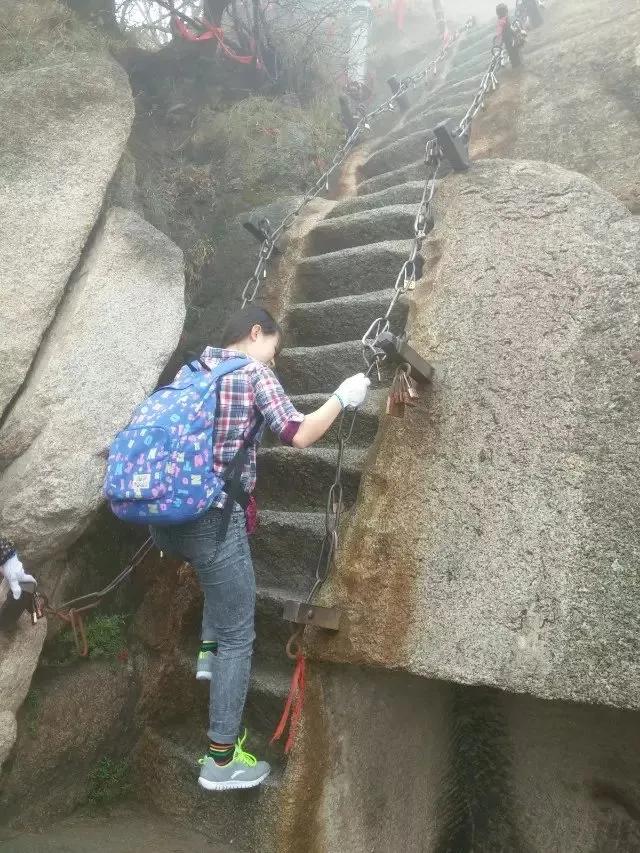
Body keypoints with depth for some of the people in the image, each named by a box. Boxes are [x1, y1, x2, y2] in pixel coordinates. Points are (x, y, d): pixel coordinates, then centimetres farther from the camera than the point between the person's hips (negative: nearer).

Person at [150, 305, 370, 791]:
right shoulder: (254, 373, -4)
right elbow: (299, 435, -11)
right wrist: (343, 398, 3)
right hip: (211, 518, -7)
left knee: (223, 574, 38)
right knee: (239, 637, 7)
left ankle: (209, 651, 31)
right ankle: (222, 760, 15)